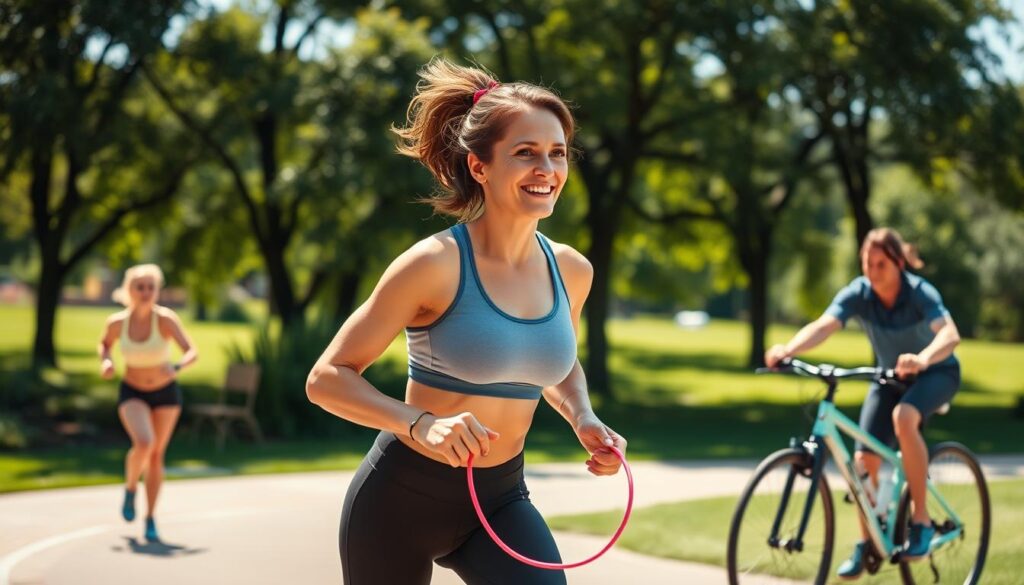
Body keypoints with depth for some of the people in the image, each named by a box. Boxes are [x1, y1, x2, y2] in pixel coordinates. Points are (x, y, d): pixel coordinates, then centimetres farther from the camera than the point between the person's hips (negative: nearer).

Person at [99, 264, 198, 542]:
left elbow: (192, 352, -26)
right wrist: (105, 361, -13)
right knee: (144, 444, -25)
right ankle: (130, 488, 5)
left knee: (157, 455, 8)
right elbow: (105, 344, 8)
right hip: (132, 393, 0)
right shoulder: (116, 322, -14)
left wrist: (177, 367, -47)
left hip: (166, 393, 0)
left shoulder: (166, 319, -21)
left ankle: (150, 519, 23)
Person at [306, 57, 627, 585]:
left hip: (500, 498, 4)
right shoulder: (435, 264, -17)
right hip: (403, 496, -4)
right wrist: (422, 424, -31)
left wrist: (584, 420, -1)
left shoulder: (571, 271, -1)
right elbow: (327, 378, -16)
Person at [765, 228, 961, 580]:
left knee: (903, 417, -36)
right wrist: (788, 349, -54)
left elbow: (950, 334, -43)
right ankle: (866, 544, 12)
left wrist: (922, 359, -65)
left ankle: (921, 522, -24)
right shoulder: (858, 293, -18)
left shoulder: (920, 293, -27)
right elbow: (823, 326, -34)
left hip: (936, 371, -4)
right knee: (865, 459, -9)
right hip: (890, 375, 4)